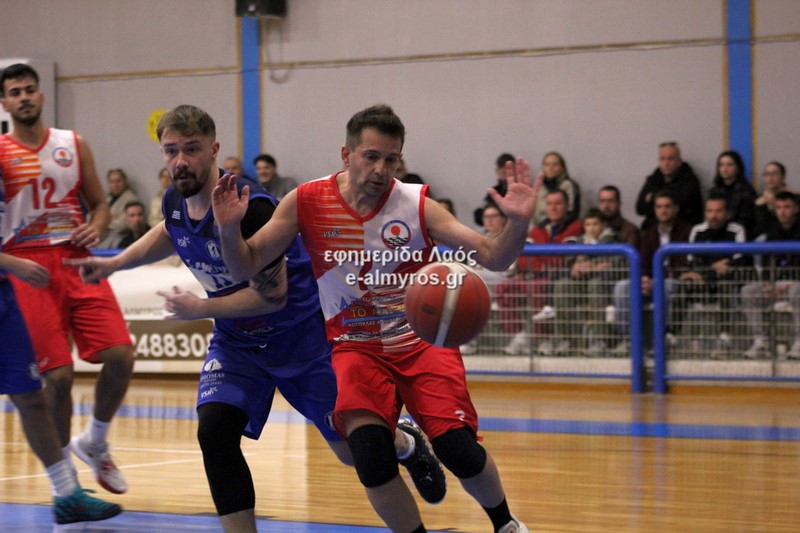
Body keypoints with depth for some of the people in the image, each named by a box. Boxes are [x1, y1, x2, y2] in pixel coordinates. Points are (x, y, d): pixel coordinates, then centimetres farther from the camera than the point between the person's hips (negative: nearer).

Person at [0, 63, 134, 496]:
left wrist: (95, 229, -2)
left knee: (119, 355, -12)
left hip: (75, 259, 3)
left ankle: (95, 444, 14)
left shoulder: (73, 145, 13)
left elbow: (99, 204, 17)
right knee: (58, 374, -9)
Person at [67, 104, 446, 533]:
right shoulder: (175, 201, -7)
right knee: (214, 433, -20)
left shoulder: (248, 208, -31)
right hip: (237, 342, 6)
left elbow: (272, 295, -27)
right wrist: (115, 263, 10)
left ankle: (407, 444, 46)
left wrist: (201, 309, -23)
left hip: (303, 334, -5)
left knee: (351, 450, 10)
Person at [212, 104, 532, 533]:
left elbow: (492, 258, -10)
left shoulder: (417, 206, -10)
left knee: (458, 449, -15)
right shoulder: (307, 203, -8)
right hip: (357, 348, 0)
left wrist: (517, 223, -31)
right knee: (369, 453, -24)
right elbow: (245, 267, -3)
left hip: (423, 340, 0)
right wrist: (229, 228, -24)